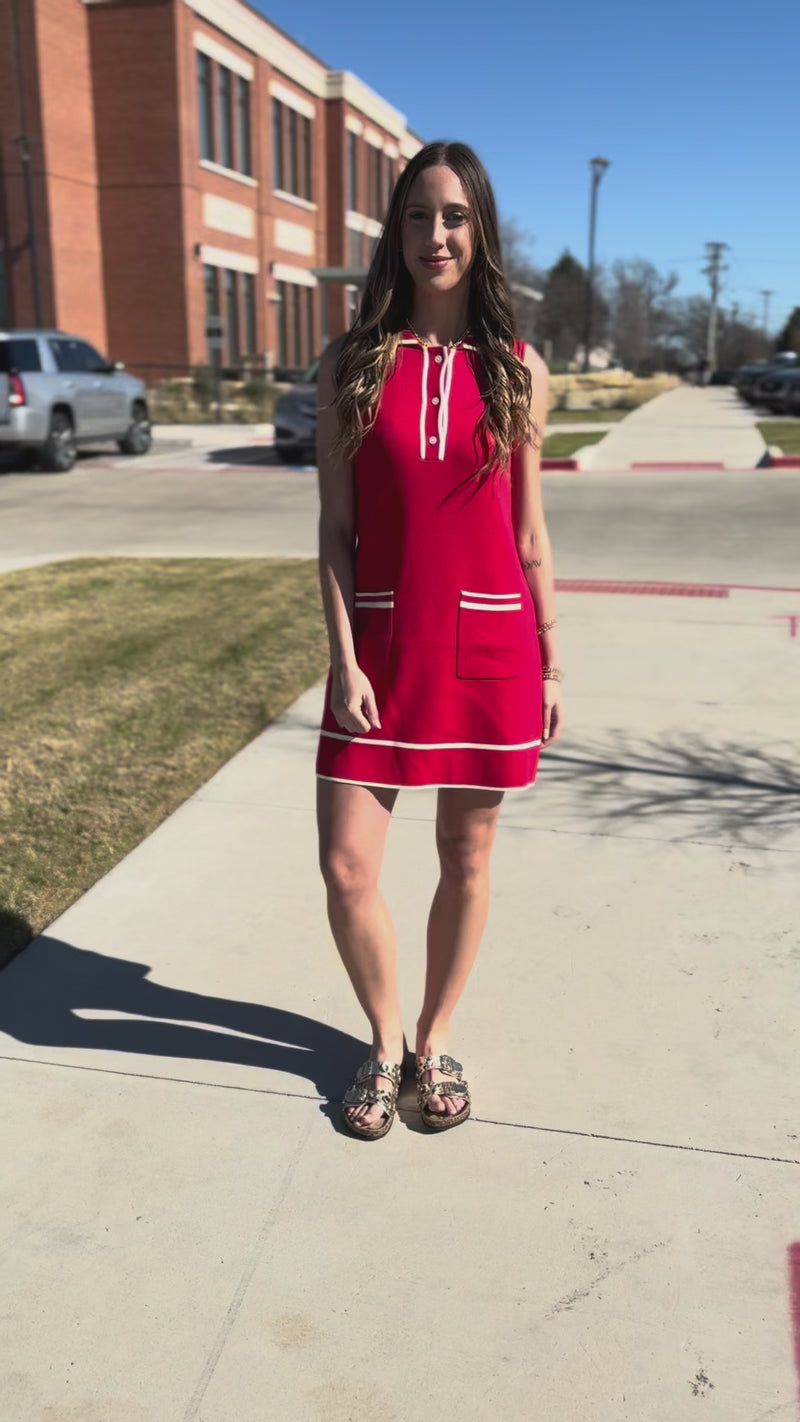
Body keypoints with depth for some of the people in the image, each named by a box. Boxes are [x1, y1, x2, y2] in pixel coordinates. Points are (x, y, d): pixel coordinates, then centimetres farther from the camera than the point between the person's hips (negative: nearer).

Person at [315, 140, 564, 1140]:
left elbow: (529, 533, 7)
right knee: (347, 868, -2)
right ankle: (385, 1040, 26)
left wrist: (551, 665, 6)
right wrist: (344, 660, -8)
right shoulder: (352, 364, 2)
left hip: (488, 644, 1)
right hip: (380, 644, 0)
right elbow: (335, 528, 0)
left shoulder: (518, 371, 3)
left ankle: (436, 1036, 33)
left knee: (467, 855, 10)